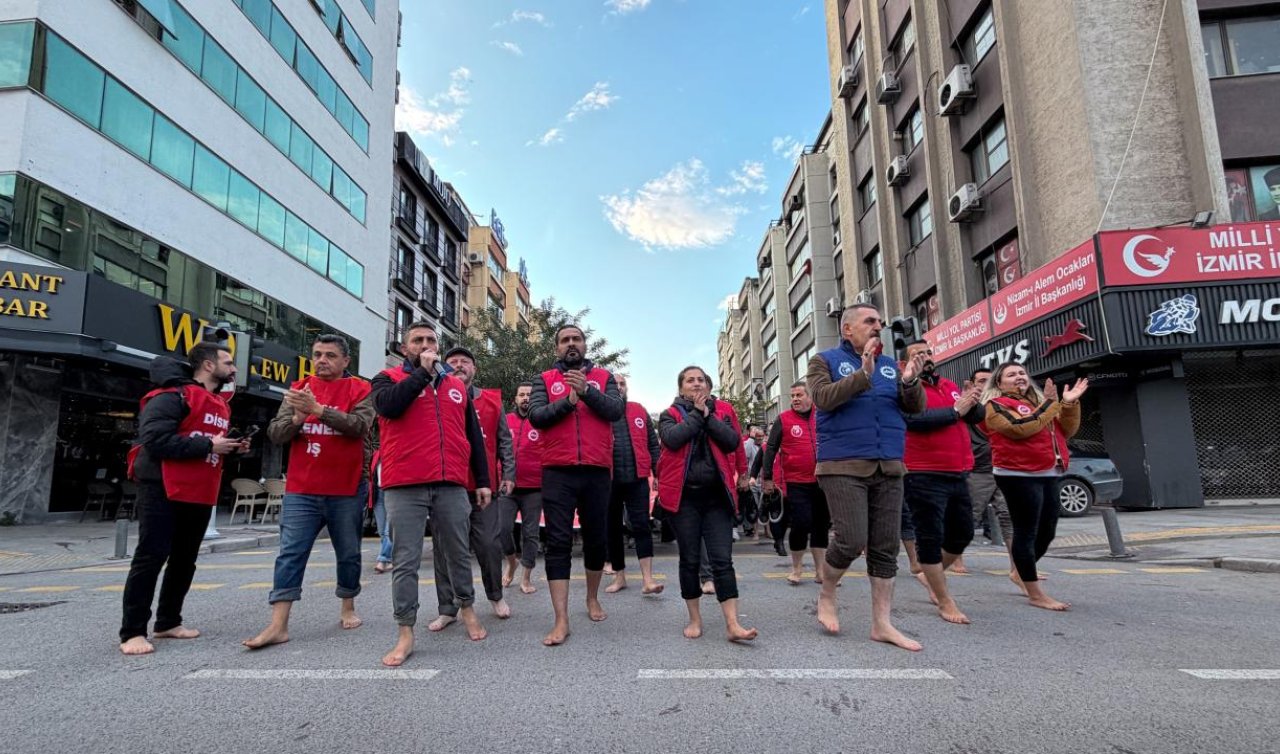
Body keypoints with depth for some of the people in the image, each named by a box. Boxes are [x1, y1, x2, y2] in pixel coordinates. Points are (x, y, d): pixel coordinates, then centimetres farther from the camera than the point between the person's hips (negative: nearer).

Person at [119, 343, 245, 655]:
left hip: (200, 494, 9)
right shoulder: (173, 395, -12)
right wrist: (208, 445, -21)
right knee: (151, 557, -5)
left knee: (185, 560, 14)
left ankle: (168, 622, 26)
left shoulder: (220, 404, 17)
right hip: (163, 490, -9)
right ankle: (132, 632, 3)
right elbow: (154, 439, -23)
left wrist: (232, 448, 6)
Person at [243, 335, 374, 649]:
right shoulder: (299, 389, 9)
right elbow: (275, 434, 3)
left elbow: (359, 425, -19)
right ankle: (278, 625, 1)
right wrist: (297, 417, -16)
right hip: (301, 490, 2)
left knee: (348, 553, 11)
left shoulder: (360, 390, -1)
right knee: (290, 554, -2)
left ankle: (348, 608, 28)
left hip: (347, 490, -2)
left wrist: (317, 409, -26)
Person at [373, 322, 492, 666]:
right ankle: (405, 634, 9)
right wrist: (422, 372, -8)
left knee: (458, 553, 13)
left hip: (452, 486, 3)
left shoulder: (458, 386, 17)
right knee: (405, 561, 0)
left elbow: (474, 437, 17)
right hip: (404, 487, -3)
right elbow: (388, 405, -16)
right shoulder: (388, 378, 8)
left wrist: (482, 480, 12)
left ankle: (466, 608, 32)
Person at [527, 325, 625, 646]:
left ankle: (593, 598, 35)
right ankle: (561, 620, 0)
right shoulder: (545, 380, 9)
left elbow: (617, 410, -6)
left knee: (596, 539, 13)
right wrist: (568, 401, -16)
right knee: (558, 543, -4)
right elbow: (535, 416, -5)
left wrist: (586, 391, -18)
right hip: (557, 472, -1)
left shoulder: (604, 377, 10)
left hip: (597, 471, 1)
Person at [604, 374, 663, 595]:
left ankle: (647, 579, -3)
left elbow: (652, 444, 10)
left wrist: (657, 472, 5)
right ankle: (619, 577, 22)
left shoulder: (639, 411, 9)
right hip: (608, 479, 0)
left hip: (637, 478, 0)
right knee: (612, 528, 9)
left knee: (642, 525, -5)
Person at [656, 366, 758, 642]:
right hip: (684, 495, -1)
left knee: (722, 559, -3)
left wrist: (707, 415, -8)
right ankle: (695, 619, 20)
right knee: (690, 560, 7)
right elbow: (672, 439, -16)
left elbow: (733, 441, -7)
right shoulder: (670, 414, 6)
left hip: (717, 495, 1)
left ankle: (733, 624, -3)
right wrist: (696, 413, -7)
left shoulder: (723, 410, 10)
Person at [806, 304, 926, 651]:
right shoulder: (826, 360, 2)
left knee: (885, 548, 6)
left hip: (889, 468, 5)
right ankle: (827, 596, 15)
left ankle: (881, 623, 16)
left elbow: (915, 408, 9)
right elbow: (824, 399, -15)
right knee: (852, 541, -12)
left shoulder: (890, 365, 15)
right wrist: (863, 373, -22)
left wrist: (910, 382, -12)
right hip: (843, 467, -5)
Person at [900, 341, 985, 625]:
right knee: (931, 538, -1)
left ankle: (933, 576, 38)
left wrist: (972, 403, -12)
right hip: (923, 477, -8)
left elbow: (977, 416, 10)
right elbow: (916, 419, -23)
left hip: (958, 475, 8)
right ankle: (946, 602, 10)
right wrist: (956, 410, -15)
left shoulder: (949, 386, 16)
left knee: (963, 534, 17)